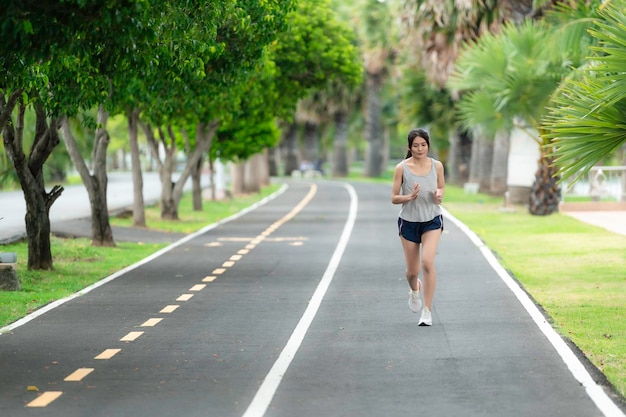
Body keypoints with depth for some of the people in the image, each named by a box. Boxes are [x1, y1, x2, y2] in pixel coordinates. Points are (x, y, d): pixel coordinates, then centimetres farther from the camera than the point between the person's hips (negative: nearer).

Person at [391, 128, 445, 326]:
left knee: (428, 262, -21)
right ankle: (414, 290, 47)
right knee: (412, 271, 8)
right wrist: (410, 197, -24)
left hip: (432, 221, 0)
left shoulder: (437, 166, -3)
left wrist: (439, 195, -10)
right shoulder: (402, 168, -9)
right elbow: (394, 198, -4)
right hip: (409, 221, 0)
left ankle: (427, 311, -12)